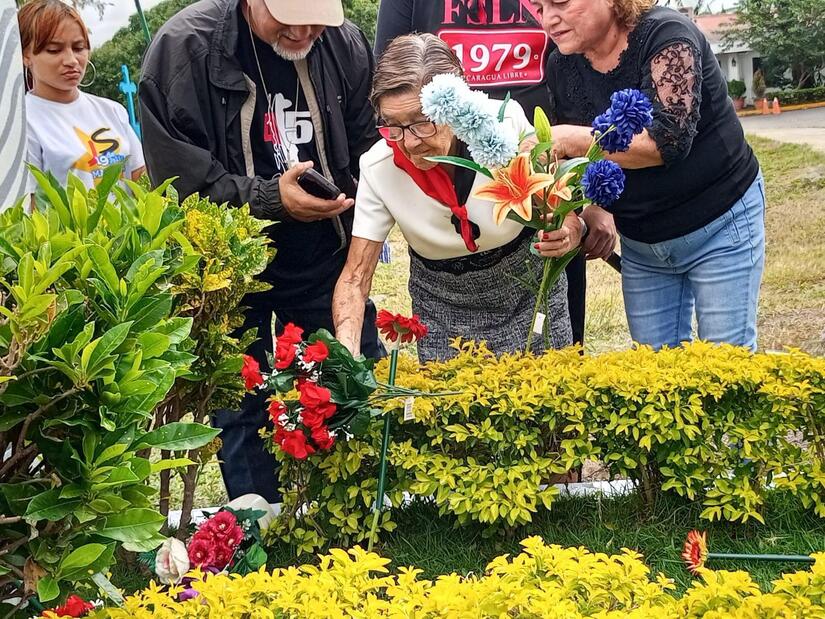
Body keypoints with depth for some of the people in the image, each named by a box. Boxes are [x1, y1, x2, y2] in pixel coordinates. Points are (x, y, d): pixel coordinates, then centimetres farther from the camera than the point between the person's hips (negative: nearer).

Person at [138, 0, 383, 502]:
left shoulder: (345, 44, -5)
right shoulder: (185, 45, -15)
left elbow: (368, 146, 8)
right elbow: (178, 176, -17)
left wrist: (348, 198, -9)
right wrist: (270, 199, -23)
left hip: (325, 258, 3)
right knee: (242, 408, 8)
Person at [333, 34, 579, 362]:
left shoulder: (507, 123, -25)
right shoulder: (378, 168, -23)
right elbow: (355, 278, -17)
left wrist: (569, 233, -32)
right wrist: (346, 354, -34)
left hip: (529, 290, 0)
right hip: (443, 307, 0)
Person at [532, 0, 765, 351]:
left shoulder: (666, 35, -20)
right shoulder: (561, 66, -3)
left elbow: (669, 140, -32)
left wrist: (568, 138, -33)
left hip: (720, 227, -5)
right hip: (640, 242, 6)